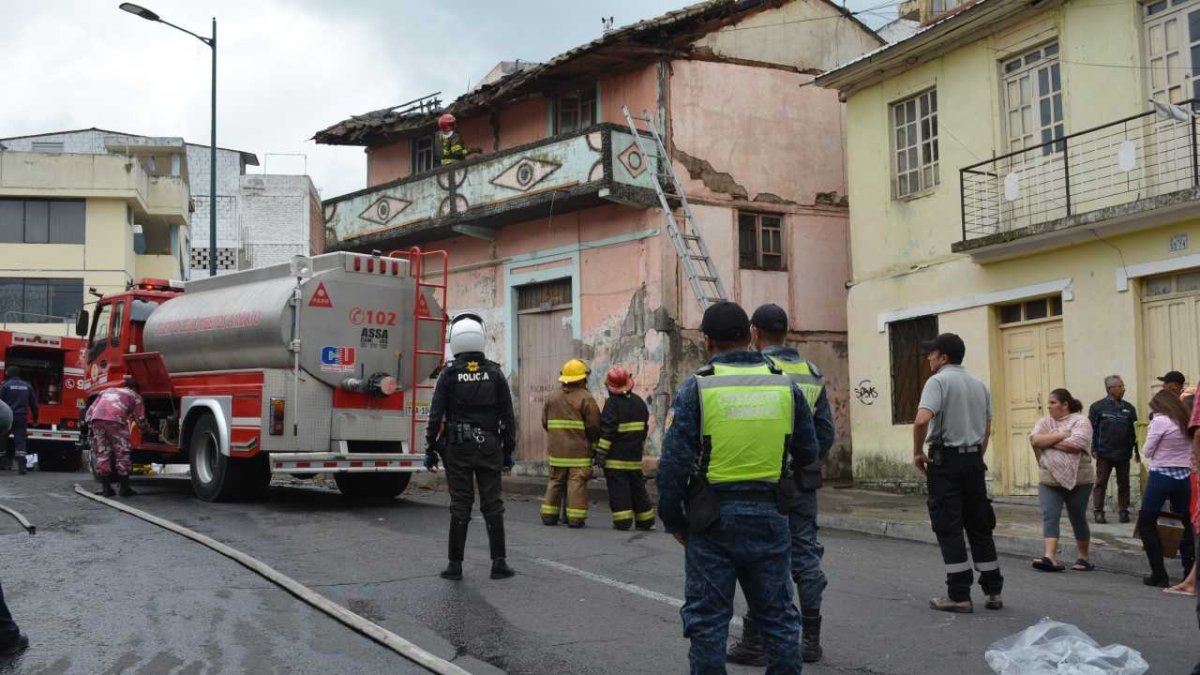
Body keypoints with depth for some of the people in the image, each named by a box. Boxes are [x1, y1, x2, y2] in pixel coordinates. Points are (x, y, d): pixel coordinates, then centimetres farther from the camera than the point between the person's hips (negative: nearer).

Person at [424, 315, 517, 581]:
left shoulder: (449, 374, -3)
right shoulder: (495, 372, 2)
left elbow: (436, 415, -4)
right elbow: (507, 415, 3)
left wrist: (430, 450, 3)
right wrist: (509, 450, 10)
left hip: (457, 448, -1)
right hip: (489, 447, 1)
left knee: (460, 506, 2)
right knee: (492, 504, 4)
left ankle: (455, 564, 5)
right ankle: (499, 563, 4)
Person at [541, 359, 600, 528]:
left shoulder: (552, 397, 9)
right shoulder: (586, 398, -8)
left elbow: (545, 422, 12)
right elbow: (594, 425, -9)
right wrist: (593, 441, 8)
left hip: (556, 449, 5)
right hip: (579, 449, -5)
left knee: (555, 482, 13)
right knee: (577, 483, -4)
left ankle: (549, 515, 14)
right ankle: (575, 518, -5)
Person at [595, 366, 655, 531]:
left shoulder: (612, 403, -12)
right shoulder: (639, 402, 9)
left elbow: (607, 430, -17)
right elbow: (644, 428, 17)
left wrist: (600, 453, -14)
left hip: (616, 457, -6)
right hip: (635, 456, 6)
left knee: (618, 489, -3)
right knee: (637, 487, 14)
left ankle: (622, 521, -8)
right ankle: (646, 521, 18)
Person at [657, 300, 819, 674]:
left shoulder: (696, 387, -8)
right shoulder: (785, 385, 1)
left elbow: (673, 462, -10)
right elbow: (807, 453, 9)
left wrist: (673, 520, 1)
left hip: (712, 518, -3)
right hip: (769, 516, 3)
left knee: (708, 619, 7)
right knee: (777, 615, 14)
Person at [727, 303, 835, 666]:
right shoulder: (812, 372, 8)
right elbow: (826, 431, 9)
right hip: (804, 480, 6)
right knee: (806, 555, 11)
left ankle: (755, 642, 7)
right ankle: (810, 639, 17)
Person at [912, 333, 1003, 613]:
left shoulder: (938, 381, -9)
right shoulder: (979, 384, 14)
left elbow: (922, 419, -23)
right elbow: (987, 428, 18)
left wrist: (917, 452, -11)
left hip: (945, 459, -7)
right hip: (974, 458, 7)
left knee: (949, 528, -2)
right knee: (980, 526, 13)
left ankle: (959, 595, -1)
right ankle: (993, 591, 16)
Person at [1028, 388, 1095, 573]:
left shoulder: (1080, 421, -5)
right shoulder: (1044, 422, 10)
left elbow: (1075, 445, -21)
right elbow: (1035, 440, -6)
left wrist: (1048, 442, -10)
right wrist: (1061, 435, -13)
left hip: (1078, 480, -4)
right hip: (1049, 480, 4)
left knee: (1078, 519, 8)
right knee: (1049, 517, -10)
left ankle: (1084, 558, 23)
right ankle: (1050, 558, -18)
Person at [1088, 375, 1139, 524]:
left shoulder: (1129, 408, 9)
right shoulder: (1098, 407, -2)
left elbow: (1134, 431, 10)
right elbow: (1092, 429, -3)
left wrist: (1136, 450, 5)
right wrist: (1093, 449, -8)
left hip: (1124, 454, 3)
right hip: (1104, 454, -3)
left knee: (1124, 484, 8)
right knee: (1101, 483, 0)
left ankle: (1123, 511, 16)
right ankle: (1098, 512, 4)